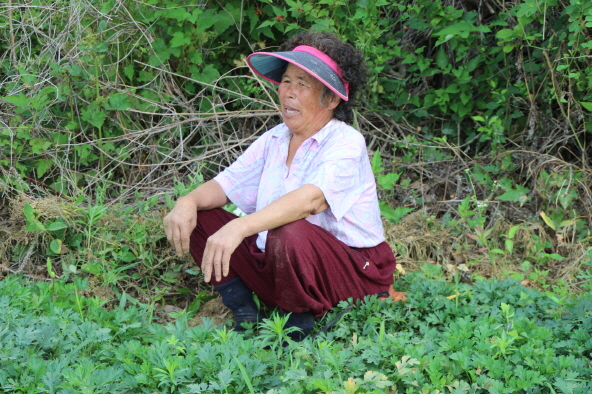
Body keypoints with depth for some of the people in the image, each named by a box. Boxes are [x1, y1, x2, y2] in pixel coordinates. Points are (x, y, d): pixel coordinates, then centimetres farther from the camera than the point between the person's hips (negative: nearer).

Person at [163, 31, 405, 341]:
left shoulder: (346, 144, -15)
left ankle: (298, 328, -12)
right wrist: (188, 202, -19)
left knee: (290, 234, -38)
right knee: (199, 218, -2)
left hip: (351, 274, -7)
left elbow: (311, 199, -33)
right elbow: (225, 185, 6)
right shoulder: (274, 140, 8)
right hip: (277, 268, 7)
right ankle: (246, 321, -3)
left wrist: (240, 227, -48)